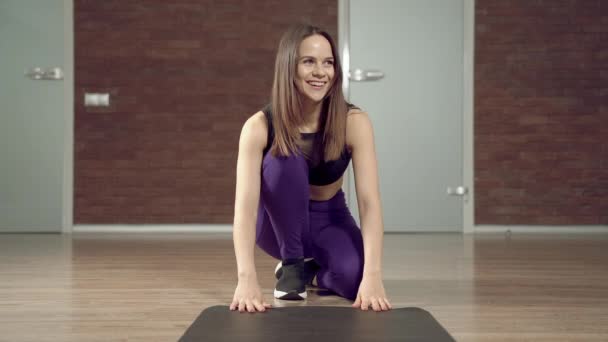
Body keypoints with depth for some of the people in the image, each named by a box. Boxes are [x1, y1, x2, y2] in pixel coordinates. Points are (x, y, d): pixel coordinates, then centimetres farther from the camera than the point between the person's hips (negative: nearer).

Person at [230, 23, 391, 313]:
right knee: (284, 161, -32)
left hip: (330, 220, 1)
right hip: (280, 225, -1)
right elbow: (245, 205, -34)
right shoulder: (259, 126, -25)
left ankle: (315, 269, 5)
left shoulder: (354, 122, -22)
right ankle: (292, 264, -13)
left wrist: (372, 276, -44)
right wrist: (247, 278, -50)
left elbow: (369, 201, -30)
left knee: (355, 278, -31)